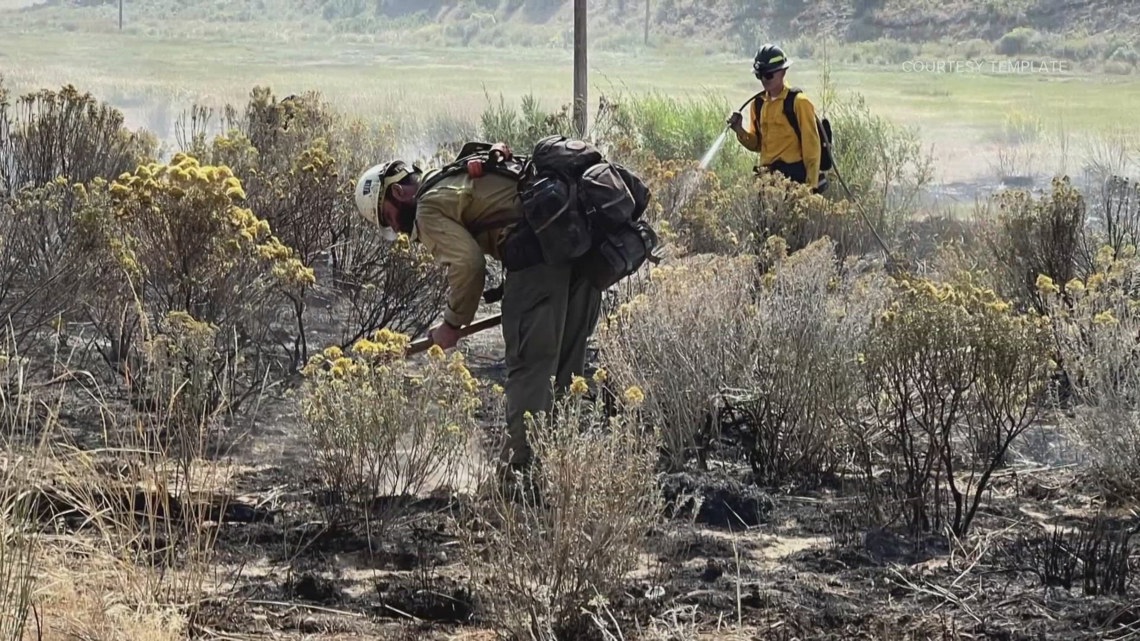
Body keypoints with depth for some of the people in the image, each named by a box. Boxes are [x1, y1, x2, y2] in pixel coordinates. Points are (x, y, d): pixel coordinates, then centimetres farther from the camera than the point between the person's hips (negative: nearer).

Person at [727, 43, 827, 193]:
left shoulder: (798, 102, -7)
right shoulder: (759, 103, 12)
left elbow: (811, 144, -7)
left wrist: (811, 185, -10)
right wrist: (740, 131, -2)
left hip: (794, 175, -7)